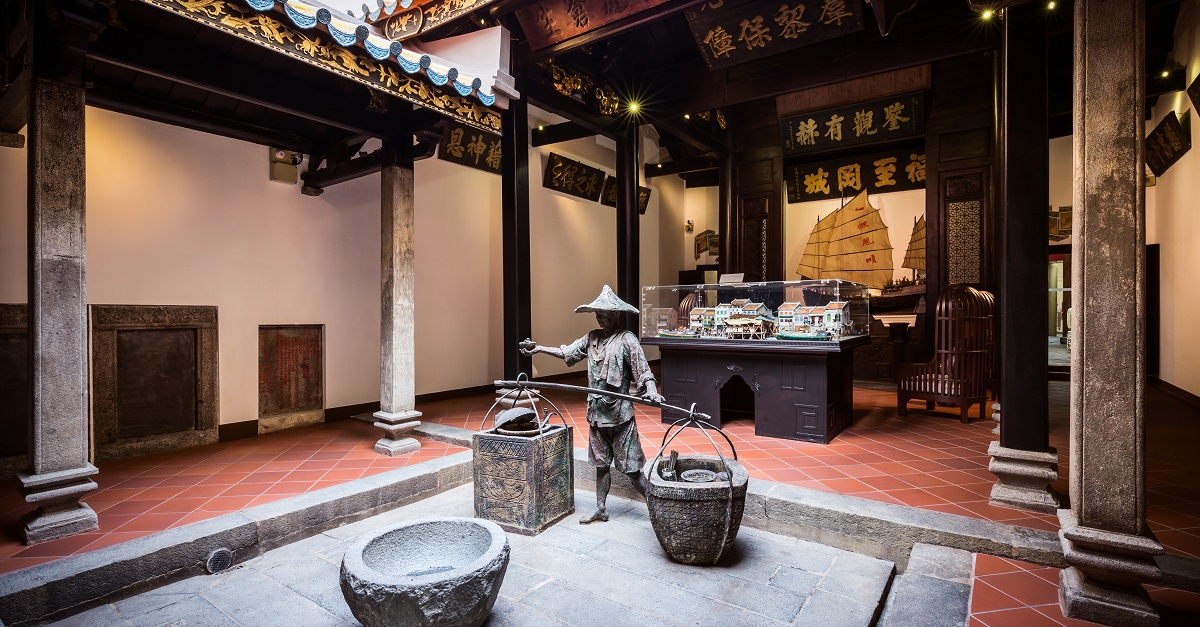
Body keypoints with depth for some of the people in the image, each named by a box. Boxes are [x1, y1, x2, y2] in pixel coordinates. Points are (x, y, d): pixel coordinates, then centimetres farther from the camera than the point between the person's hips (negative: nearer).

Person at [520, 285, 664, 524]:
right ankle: (600, 510, 30)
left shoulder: (626, 339, -12)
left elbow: (643, 371, -18)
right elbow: (567, 352, 19)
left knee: (631, 469, -1)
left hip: (620, 414, -7)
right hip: (596, 413, 7)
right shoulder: (592, 337, 8)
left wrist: (651, 392, -36)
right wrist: (539, 348, 15)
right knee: (601, 465, 18)